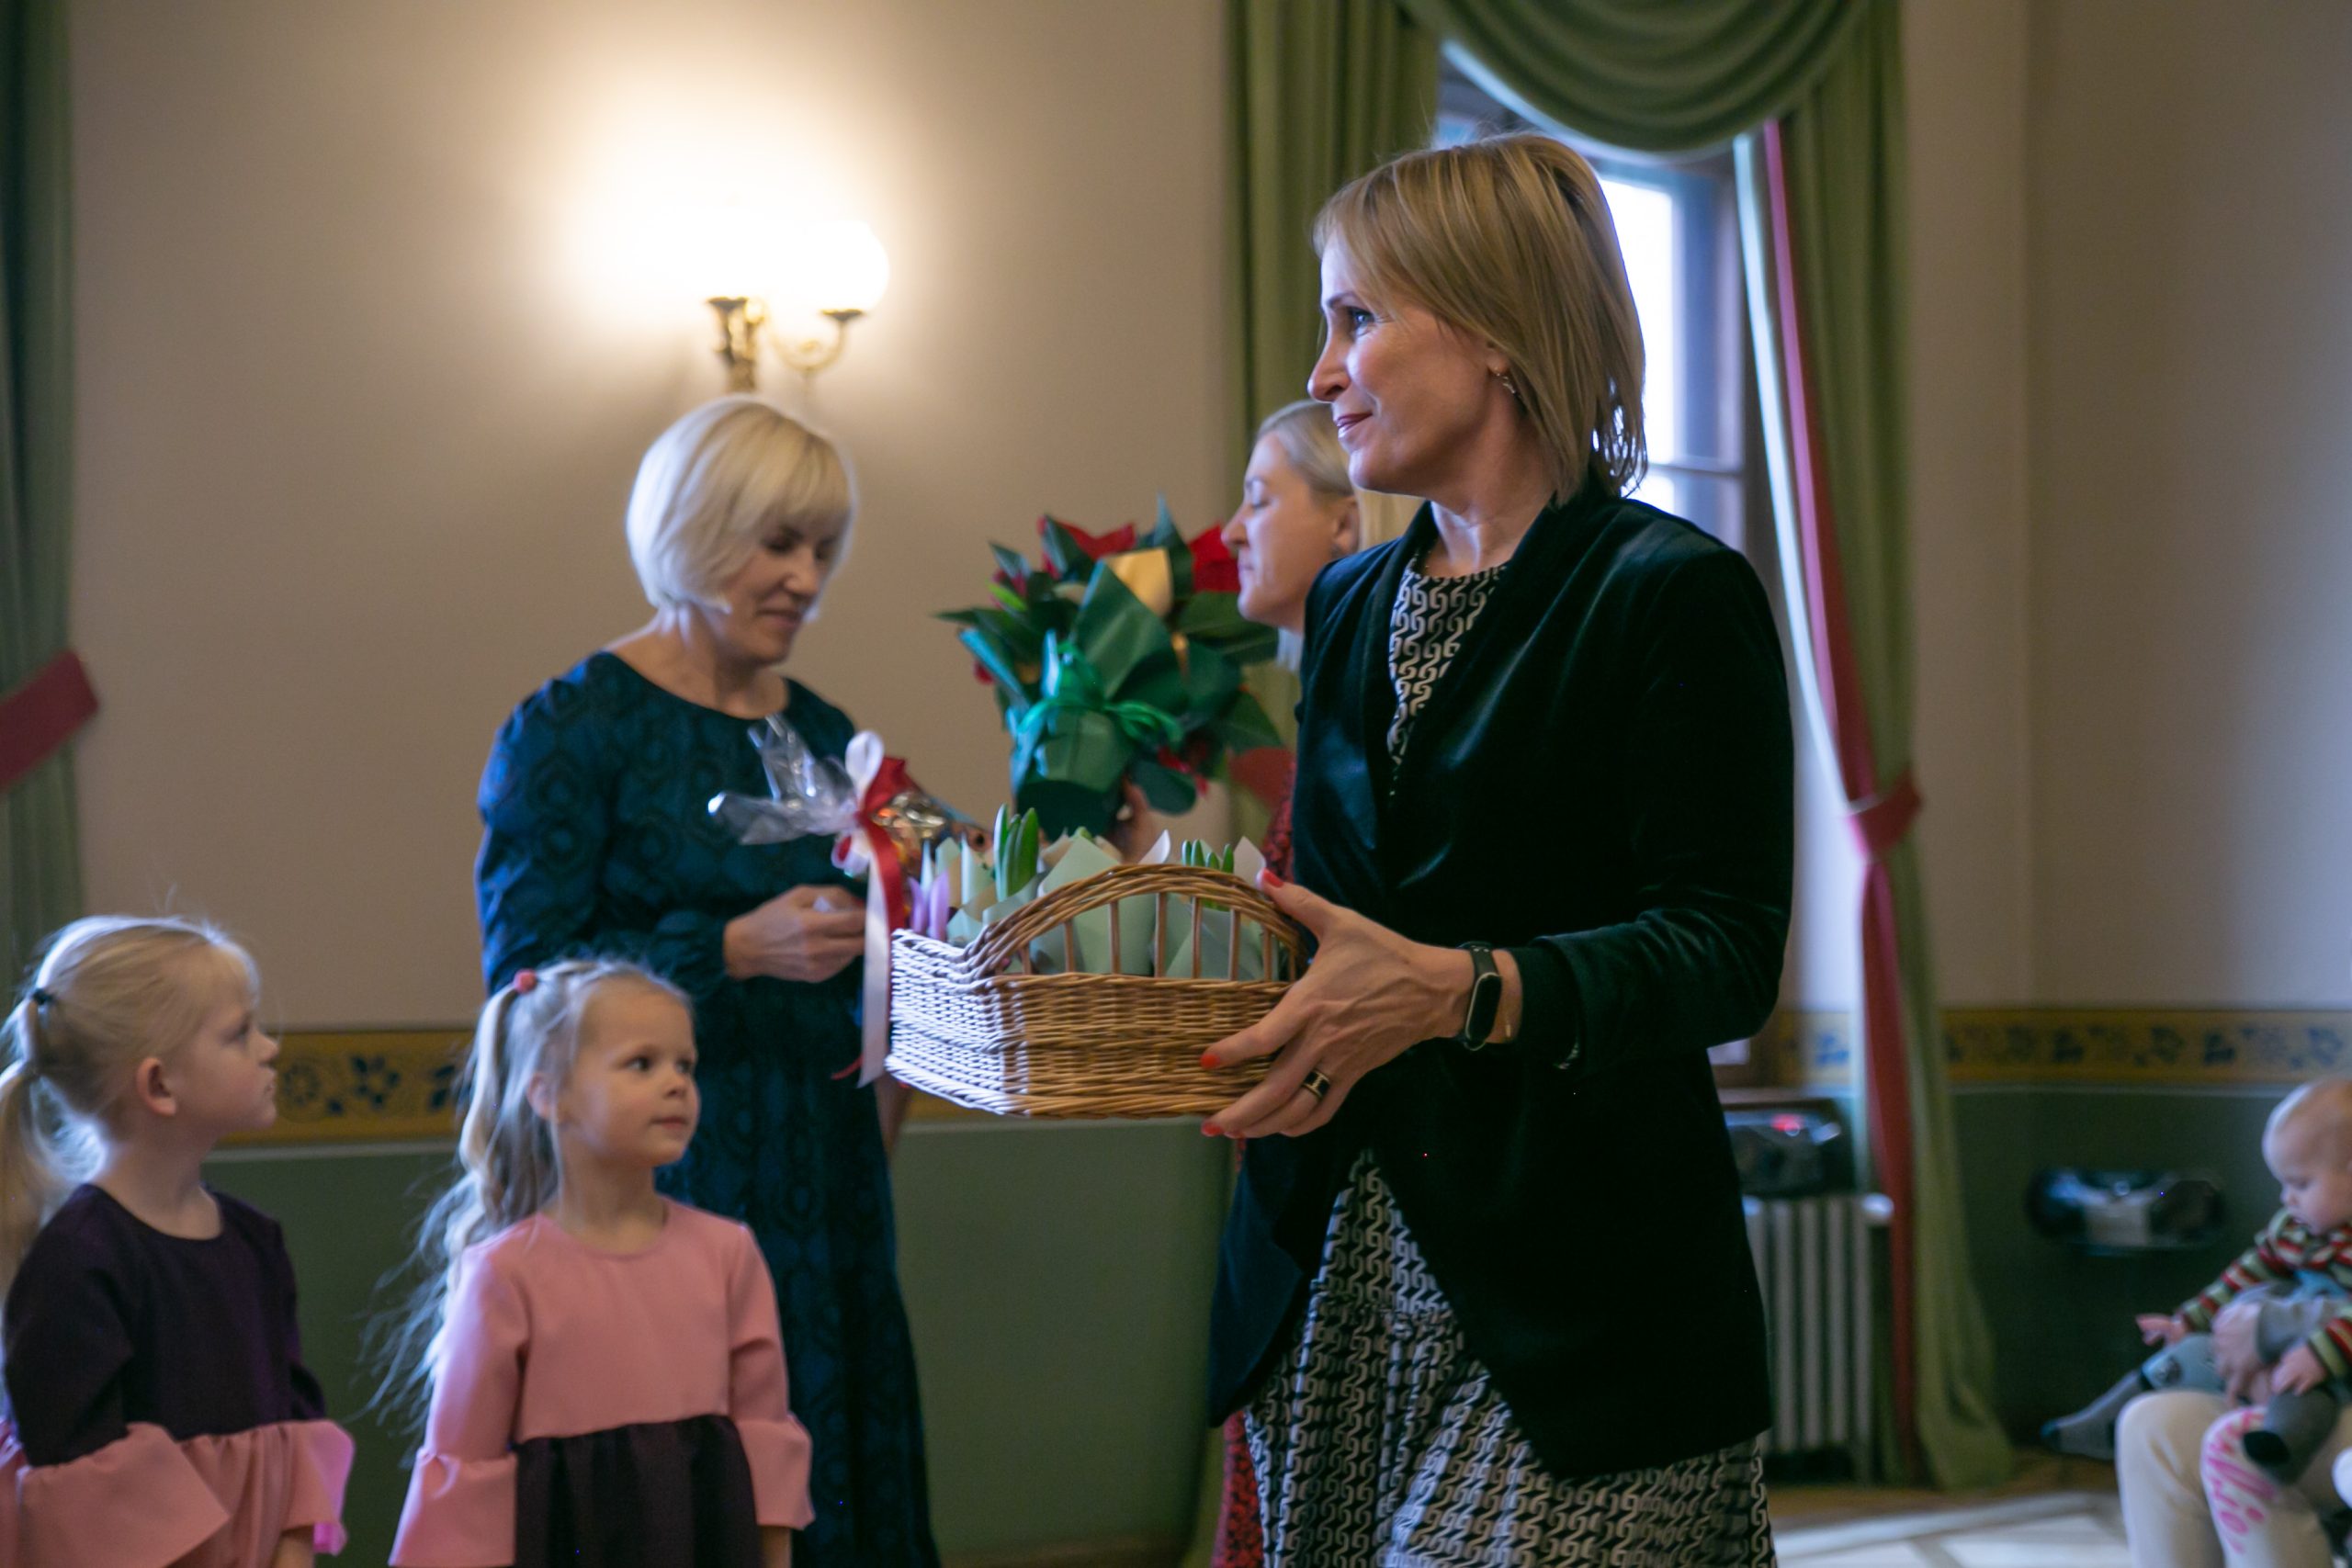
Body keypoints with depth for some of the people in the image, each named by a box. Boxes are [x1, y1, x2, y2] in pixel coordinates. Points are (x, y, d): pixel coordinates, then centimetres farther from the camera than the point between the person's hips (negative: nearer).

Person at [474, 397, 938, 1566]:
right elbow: (523, 977, -11)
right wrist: (735, 951, -20)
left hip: (824, 1193, 6)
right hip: (658, 1193, -6)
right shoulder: (572, 727, -5)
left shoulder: (822, 734, 13)